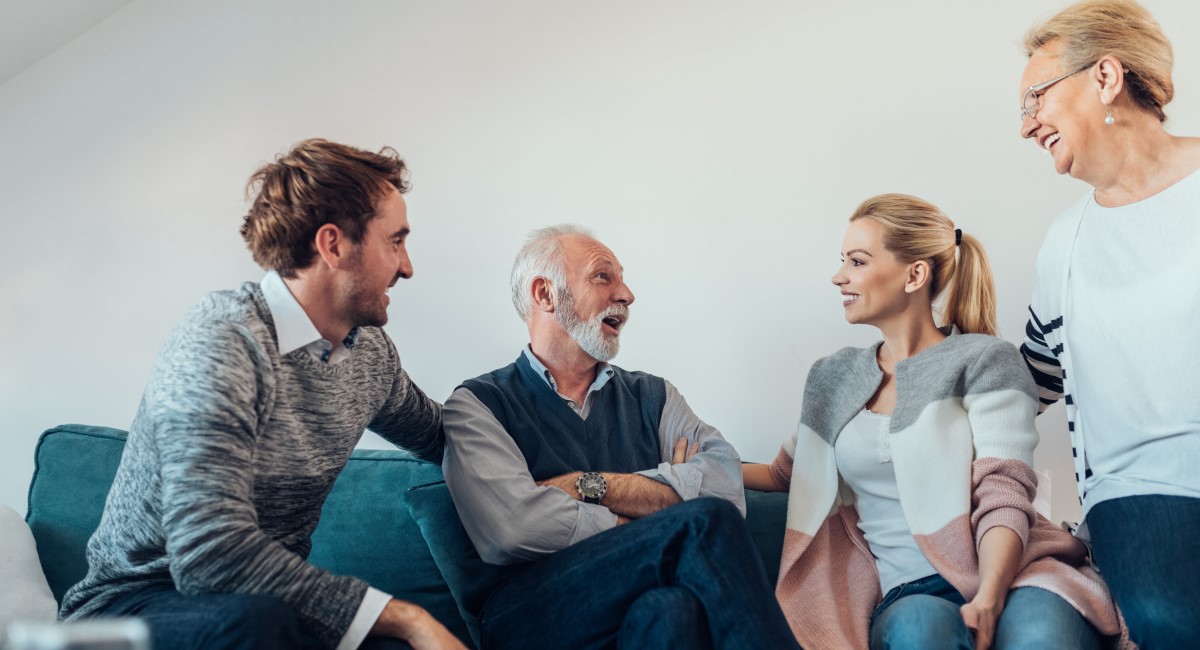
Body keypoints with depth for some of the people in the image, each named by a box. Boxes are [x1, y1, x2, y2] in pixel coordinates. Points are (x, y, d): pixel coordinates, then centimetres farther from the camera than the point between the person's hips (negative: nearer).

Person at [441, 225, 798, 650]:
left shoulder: (651, 396, 21)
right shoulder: (478, 404, 8)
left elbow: (726, 484, 1)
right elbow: (511, 527, -12)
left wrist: (589, 485, -6)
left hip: (650, 609, 3)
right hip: (534, 615, -3)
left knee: (672, 608, -36)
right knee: (705, 520, -26)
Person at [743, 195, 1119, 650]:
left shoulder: (984, 361, 2)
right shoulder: (832, 378, 16)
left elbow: (1004, 497, -9)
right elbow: (784, 476, 31)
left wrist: (988, 601, -25)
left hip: (1009, 572, -2)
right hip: (909, 591, 2)